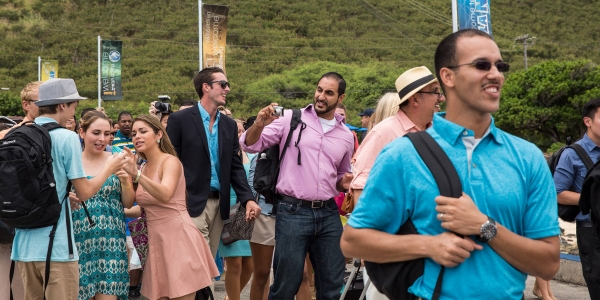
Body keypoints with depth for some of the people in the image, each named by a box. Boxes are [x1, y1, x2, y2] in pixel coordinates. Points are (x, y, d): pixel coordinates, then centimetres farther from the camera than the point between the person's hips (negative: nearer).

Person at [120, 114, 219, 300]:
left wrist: (136, 174, -37)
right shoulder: (144, 167, 12)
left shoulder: (170, 161, -10)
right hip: (157, 240, 8)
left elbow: (165, 196, -30)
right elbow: (146, 207, 16)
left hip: (178, 237, -7)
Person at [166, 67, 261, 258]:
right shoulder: (180, 119, -3)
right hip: (192, 204, -6)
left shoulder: (229, 125, 13)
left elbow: (235, 166, 11)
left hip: (219, 204, 6)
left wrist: (248, 199, -3)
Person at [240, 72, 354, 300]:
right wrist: (260, 124, -24)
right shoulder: (291, 119, -1)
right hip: (293, 212, -4)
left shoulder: (345, 135, 11)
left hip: (329, 214, 4)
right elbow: (250, 145, -5)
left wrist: (344, 183, 2)